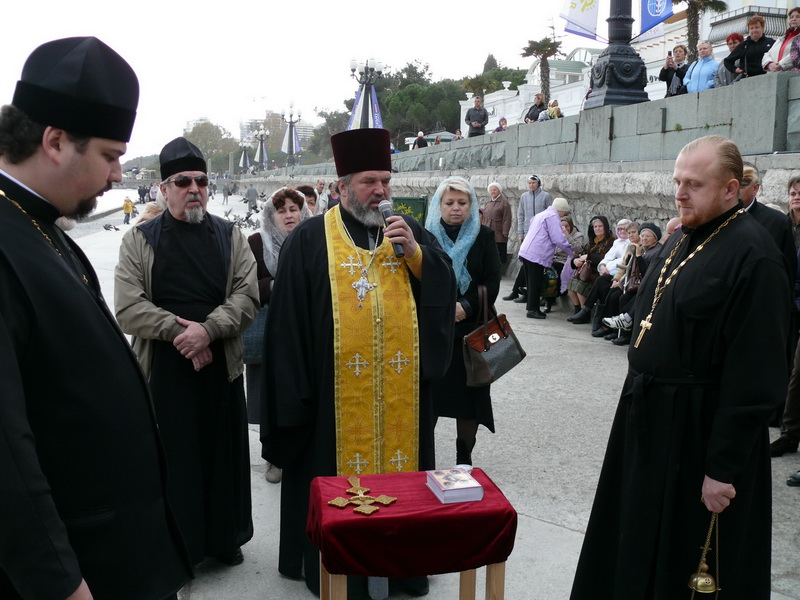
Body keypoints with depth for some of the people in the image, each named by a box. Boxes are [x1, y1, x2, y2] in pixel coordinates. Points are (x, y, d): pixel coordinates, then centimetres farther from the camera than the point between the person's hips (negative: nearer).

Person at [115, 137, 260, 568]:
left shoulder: (230, 237, 7)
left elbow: (247, 296, -3)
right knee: (172, 457, 4)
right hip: (162, 367, -2)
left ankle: (224, 538, 27)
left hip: (221, 365, 2)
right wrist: (181, 332, -15)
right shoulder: (139, 240, 2)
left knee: (223, 454, 10)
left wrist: (208, 329, -17)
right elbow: (129, 308, -7)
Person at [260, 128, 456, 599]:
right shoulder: (310, 239, -3)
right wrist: (294, 390, -9)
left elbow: (446, 289, 4)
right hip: (336, 390, -3)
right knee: (339, 476, 7)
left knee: (400, 464, 12)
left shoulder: (410, 230, 9)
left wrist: (415, 251, -12)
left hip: (403, 387, 3)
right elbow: (289, 318, -5)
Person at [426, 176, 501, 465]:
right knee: (430, 391, 0)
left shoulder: (483, 236, 4)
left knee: (469, 392, 3)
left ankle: (464, 457, 16)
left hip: (471, 328, 0)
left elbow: (492, 282, -1)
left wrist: (467, 307, -15)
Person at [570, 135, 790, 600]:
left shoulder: (752, 255, -20)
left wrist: (724, 468, -21)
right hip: (650, 418, 9)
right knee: (637, 550, 21)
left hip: (701, 431, -8)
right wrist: (639, 399, 16)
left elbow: (754, 376, -22)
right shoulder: (683, 241, 8)